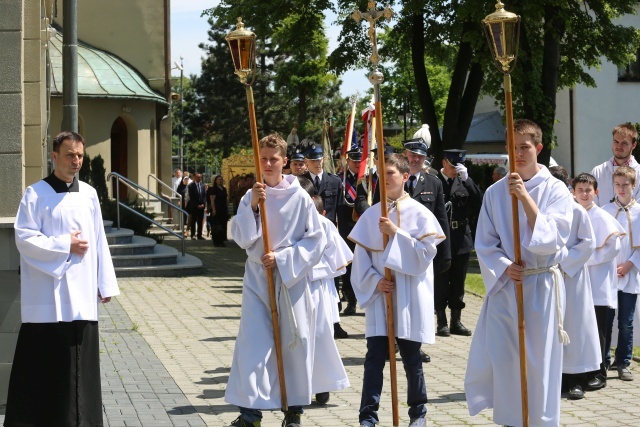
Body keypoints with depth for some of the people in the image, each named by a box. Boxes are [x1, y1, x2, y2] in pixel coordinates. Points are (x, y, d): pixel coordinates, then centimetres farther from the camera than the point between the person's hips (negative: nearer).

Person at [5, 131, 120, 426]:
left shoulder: (88, 194, 11)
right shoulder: (36, 194, -2)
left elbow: (99, 241, 11)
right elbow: (24, 238, -9)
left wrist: (106, 283, 8)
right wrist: (65, 245, -12)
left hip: (81, 292, 4)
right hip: (47, 293, -4)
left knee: (80, 359, 4)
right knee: (42, 358, -2)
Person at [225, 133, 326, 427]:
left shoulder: (299, 198, -4)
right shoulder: (250, 197, 4)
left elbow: (316, 240, -5)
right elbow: (241, 238, -3)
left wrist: (282, 258, -13)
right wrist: (252, 207, -15)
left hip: (291, 279, -2)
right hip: (257, 278, 2)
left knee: (293, 342, 5)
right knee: (253, 341, -6)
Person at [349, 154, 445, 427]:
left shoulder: (419, 214, -2)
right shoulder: (371, 215, 6)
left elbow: (427, 252, -10)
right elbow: (361, 256, 5)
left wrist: (396, 233, -16)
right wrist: (374, 281, -10)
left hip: (409, 299, -2)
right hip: (378, 295, 2)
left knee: (411, 358, 7)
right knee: (374, 357, -3)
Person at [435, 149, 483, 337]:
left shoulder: (465, 182, 7)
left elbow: (479, 203, -5)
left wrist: (467, 179, -12)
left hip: (461, 238, 4)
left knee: (458, 282, 10)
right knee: (440, 282, 0)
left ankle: (456, 321, 18)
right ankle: (442, 322, 7)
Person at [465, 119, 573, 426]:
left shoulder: (556, 190, -5)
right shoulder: (495, 192, 4)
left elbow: (552, 239, -16)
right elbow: (484, 244, 4)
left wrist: (526, 198, -21)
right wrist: (504, 267, -14)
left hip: (541, 287, -3)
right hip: (503, 285, 3)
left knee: (539, 363, 1)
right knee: (497, 361, 2)